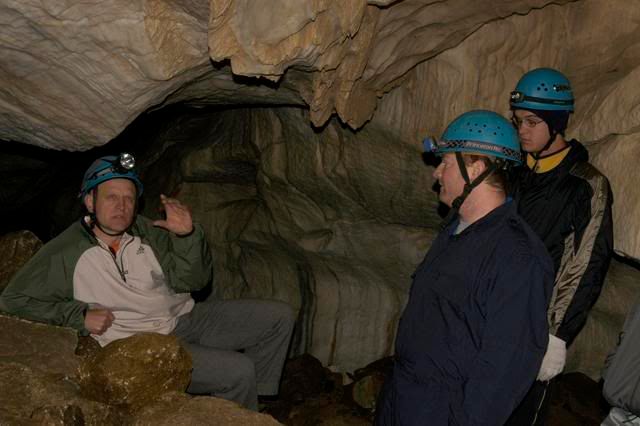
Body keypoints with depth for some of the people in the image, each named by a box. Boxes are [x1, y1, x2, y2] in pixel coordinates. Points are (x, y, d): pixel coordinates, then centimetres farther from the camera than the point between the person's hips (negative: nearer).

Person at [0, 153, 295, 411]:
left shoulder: (147, 231, -1)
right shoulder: (66, 254, -10)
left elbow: (192, 281, -4)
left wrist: (187, 236, -23)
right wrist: (79, 315, -14)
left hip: (185, 318, 6)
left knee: (279, 316, 1)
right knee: (238, 371, -24)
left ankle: (252, 400, 17)